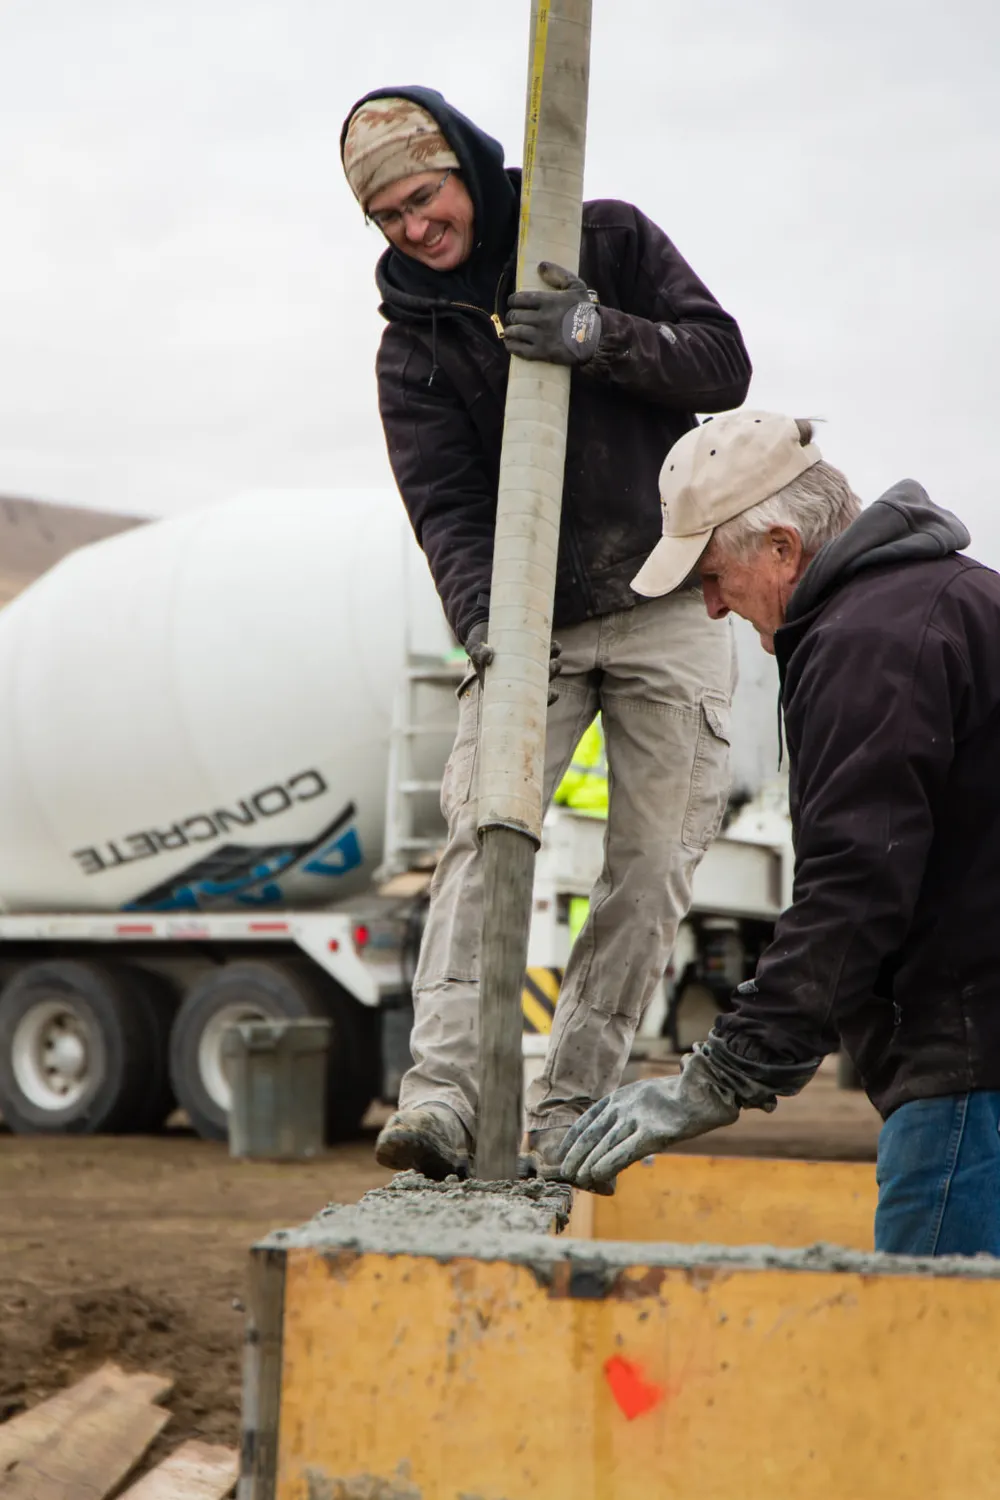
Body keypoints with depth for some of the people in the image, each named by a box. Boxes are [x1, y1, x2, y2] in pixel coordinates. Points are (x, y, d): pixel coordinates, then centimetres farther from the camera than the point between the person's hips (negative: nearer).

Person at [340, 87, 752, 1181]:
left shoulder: (609, 241, 2)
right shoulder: (412, 345, 3)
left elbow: (724, 362, -7)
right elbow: (445, 506, -9)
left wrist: (600, 337, -25)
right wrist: (485, 623, -28)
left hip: (667, 612, 0)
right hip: (529, 622, 0)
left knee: (651, 866, -5)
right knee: (481, 829, -19)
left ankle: (567, 1110, 1)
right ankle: (441, 1095, -28)